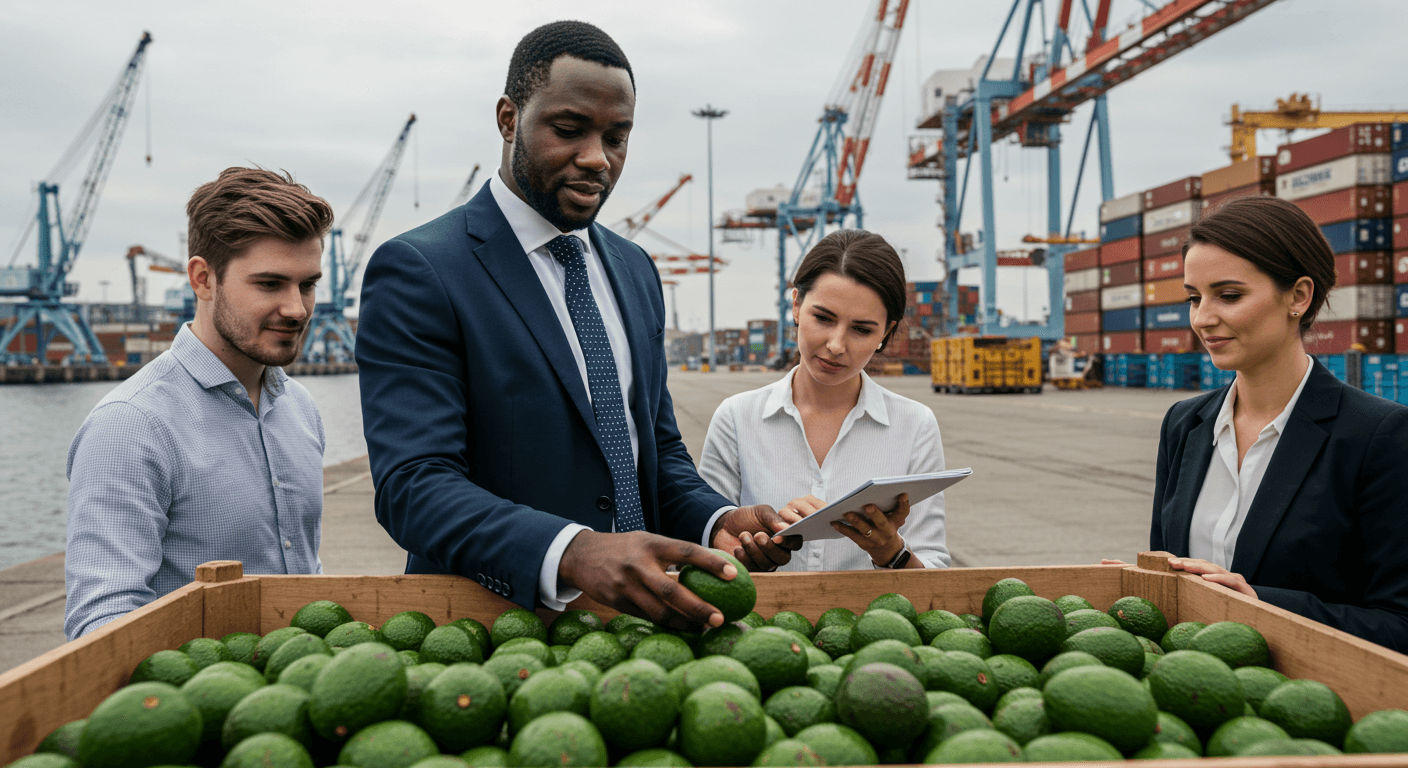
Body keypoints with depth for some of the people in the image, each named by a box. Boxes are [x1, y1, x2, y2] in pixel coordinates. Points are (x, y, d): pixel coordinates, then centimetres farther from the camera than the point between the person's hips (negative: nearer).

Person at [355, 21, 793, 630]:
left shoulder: (634, 270, 12)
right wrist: (575, 554, -32)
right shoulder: (417, 271, -9)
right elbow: (413, 485, -18)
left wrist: (717, 520, -3)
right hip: (492, 628, -3)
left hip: (635, 621, 3)